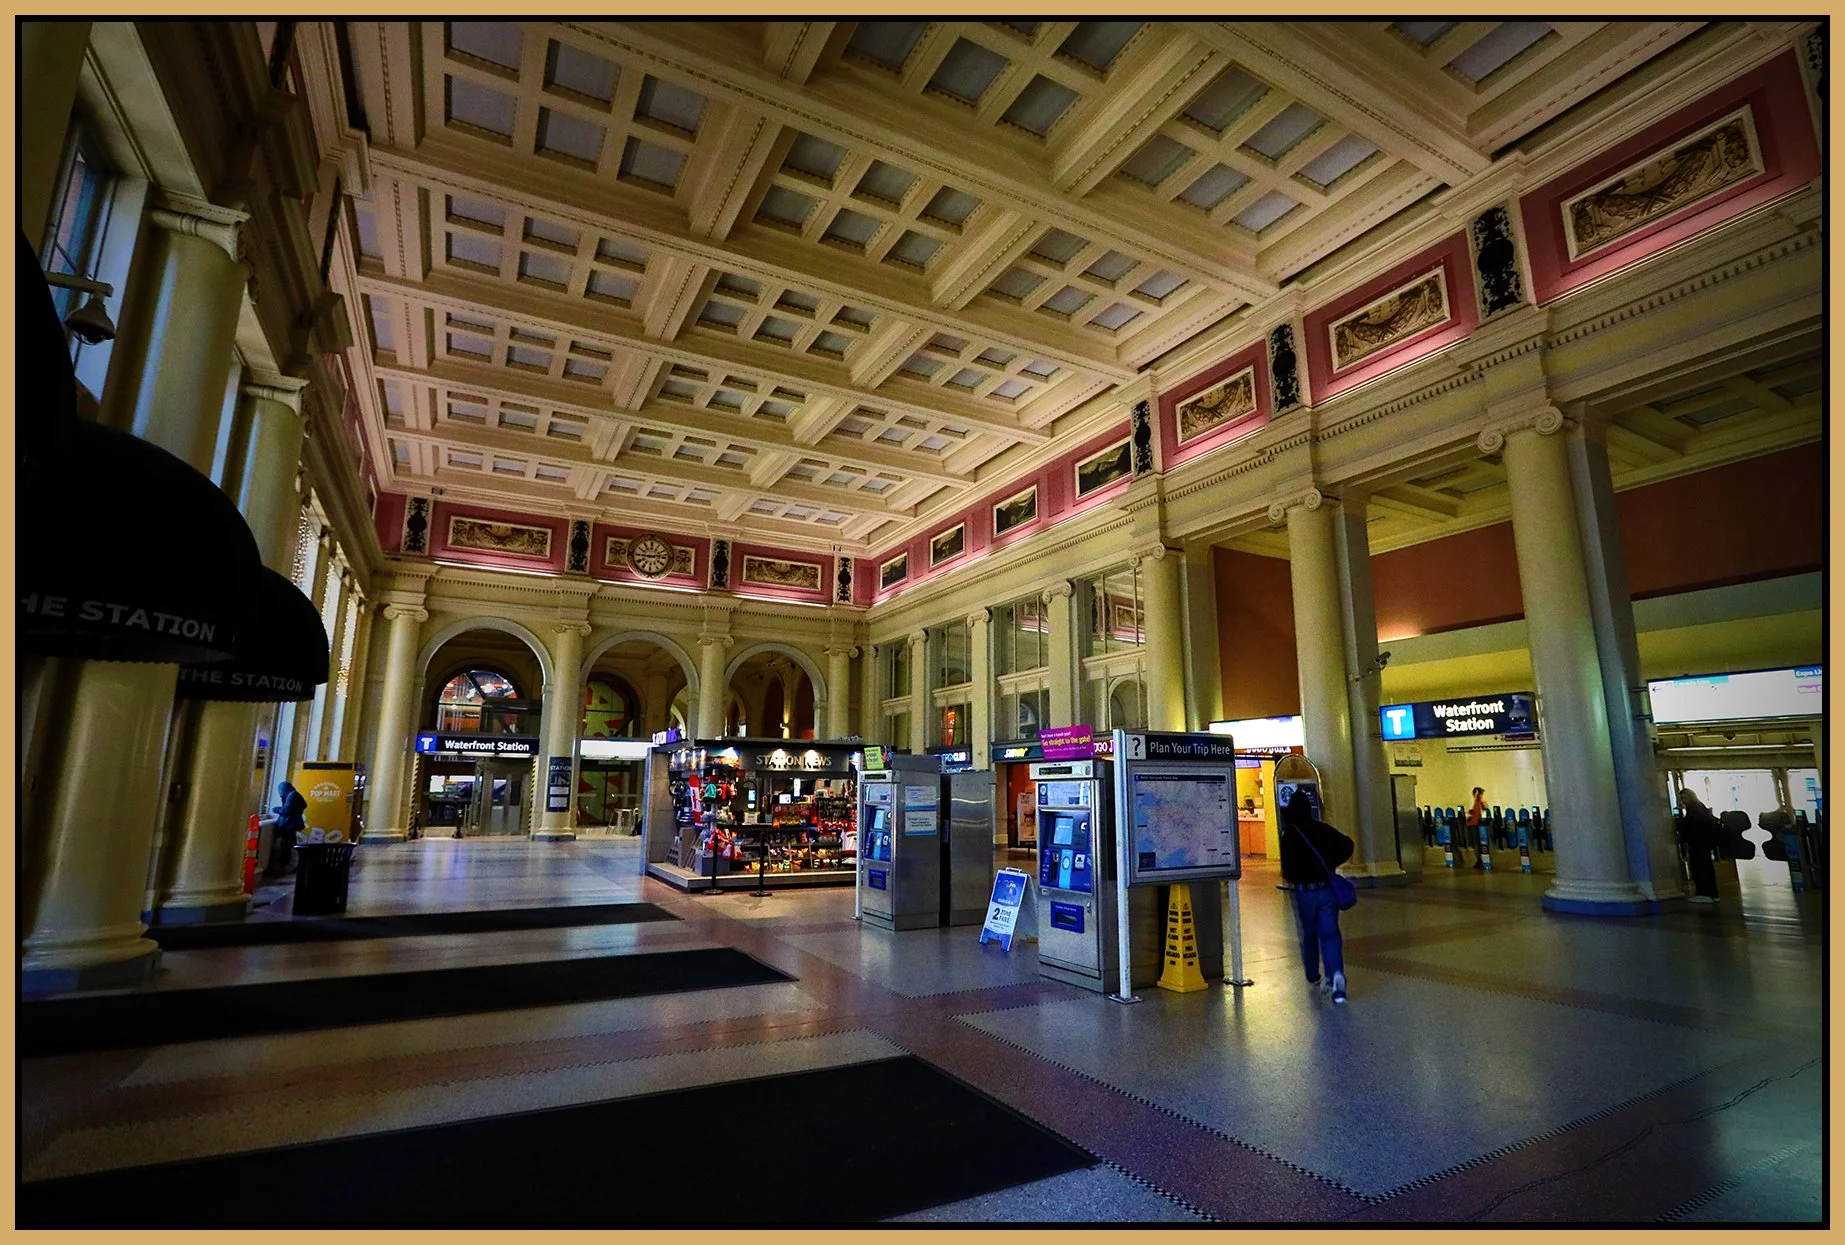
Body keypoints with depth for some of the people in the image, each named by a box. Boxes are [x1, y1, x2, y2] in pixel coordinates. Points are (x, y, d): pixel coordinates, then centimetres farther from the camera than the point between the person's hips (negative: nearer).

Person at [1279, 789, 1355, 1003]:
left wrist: (1288, 877, 2)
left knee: (1309, 934, 16)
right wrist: (1332, 864, 13)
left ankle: (1313, 976, 28)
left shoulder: (1290, 834, -13)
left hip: (1304, 891, -2)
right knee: (1330, 933, 2)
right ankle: (1336, 974, -19)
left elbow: (1289, 863, -19)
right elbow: (1347, 845, 3)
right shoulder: (1324, 829, 1)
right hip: (1327, 888, 2)